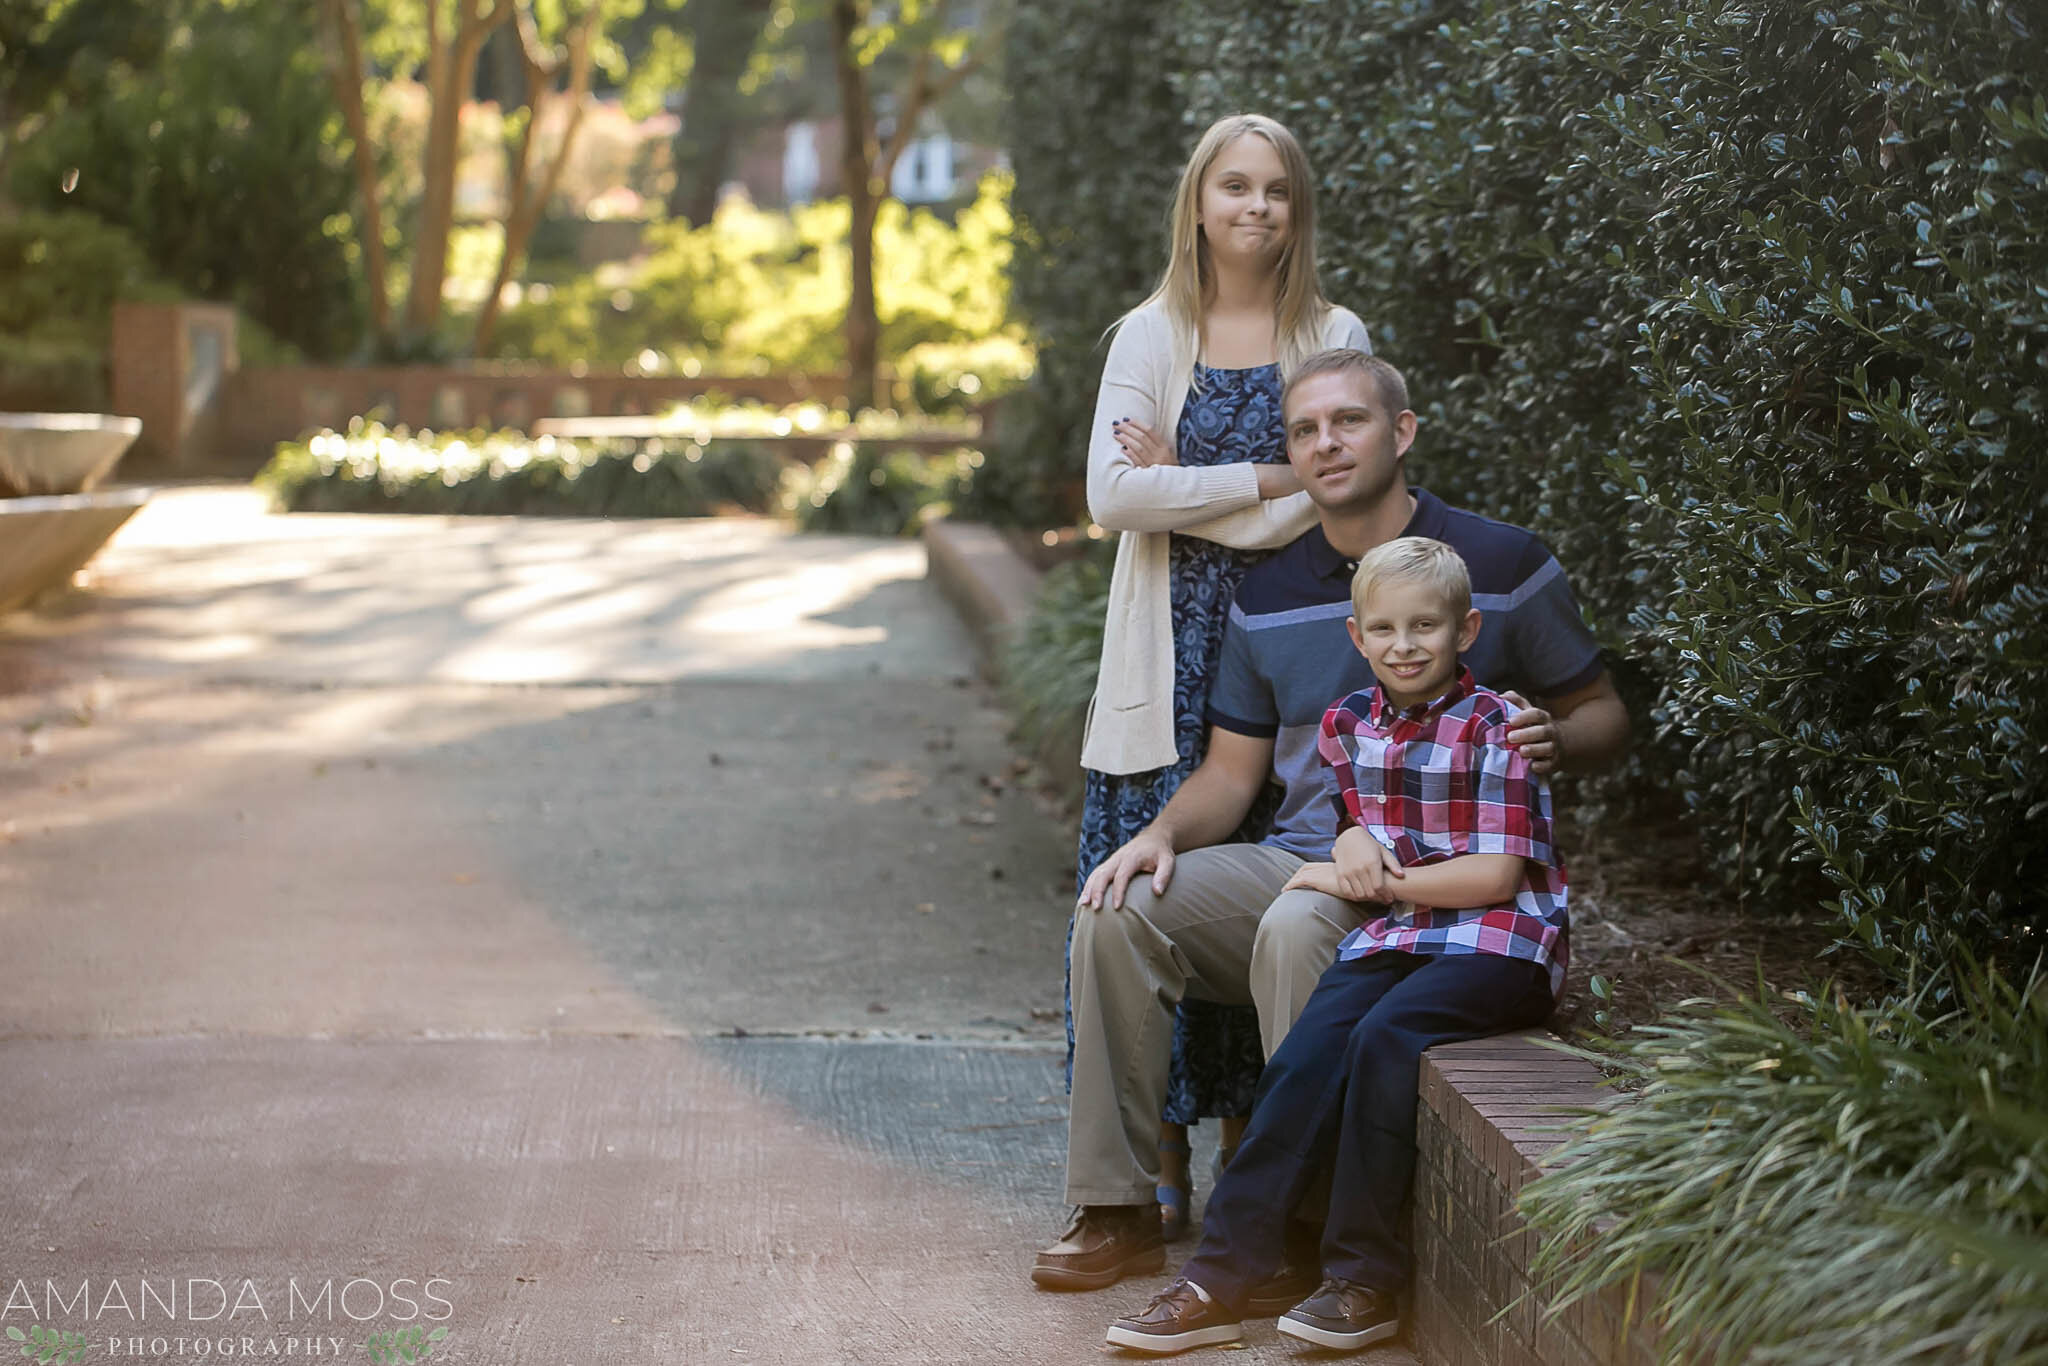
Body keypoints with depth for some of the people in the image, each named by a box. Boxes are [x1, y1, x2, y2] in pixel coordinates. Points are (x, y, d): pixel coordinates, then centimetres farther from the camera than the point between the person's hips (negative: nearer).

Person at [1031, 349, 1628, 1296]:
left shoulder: (1502, 566, 0)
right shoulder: (1268, 596, 12)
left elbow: (1604, 715, 7)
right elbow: (1232, 770, 16)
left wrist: (1553, 738, -18)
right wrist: (1163, 834, -6)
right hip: (1297, 859, 5)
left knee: (1297, 927, -36)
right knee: (1118, 913, -18)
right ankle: (1115, 1209, -13)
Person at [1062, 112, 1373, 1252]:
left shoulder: (1337, 339, 6)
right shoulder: (1151, 336, 7)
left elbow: (1330, 501, -5)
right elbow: (1114, 495, -6)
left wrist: (1185, 491, -7)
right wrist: (1261, 483, -8)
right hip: (1172, 656, 0)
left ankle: (1248, 1146, 10)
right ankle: (1163, 1166, 4)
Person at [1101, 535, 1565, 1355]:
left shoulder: (1493, 728, -9)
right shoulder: (1347, 726, 10)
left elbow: (1496, 875, -13)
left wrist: (1368, 882, -9)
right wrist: (1354, 842, 1)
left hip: (1499, 941, -5)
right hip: (1395, 935, 6)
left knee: (1384, 1038, -30)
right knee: (1306, 1055, -18)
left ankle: (1365, 1281, -20)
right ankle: (1221, 1278, -19)